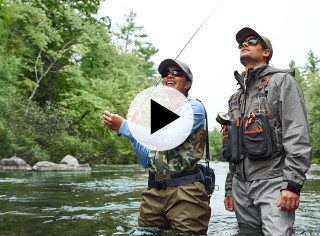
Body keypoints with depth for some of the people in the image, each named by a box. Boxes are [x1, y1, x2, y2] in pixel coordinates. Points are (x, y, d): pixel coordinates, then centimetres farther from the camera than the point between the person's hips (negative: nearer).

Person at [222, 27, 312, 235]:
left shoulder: (282, 81, 2)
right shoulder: (237, 97, 22)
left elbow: (298, 134, -10)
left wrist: (293, 183, -19)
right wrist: (229, 187, 18)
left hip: (272, 181, -7)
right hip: (241, 184, 7)